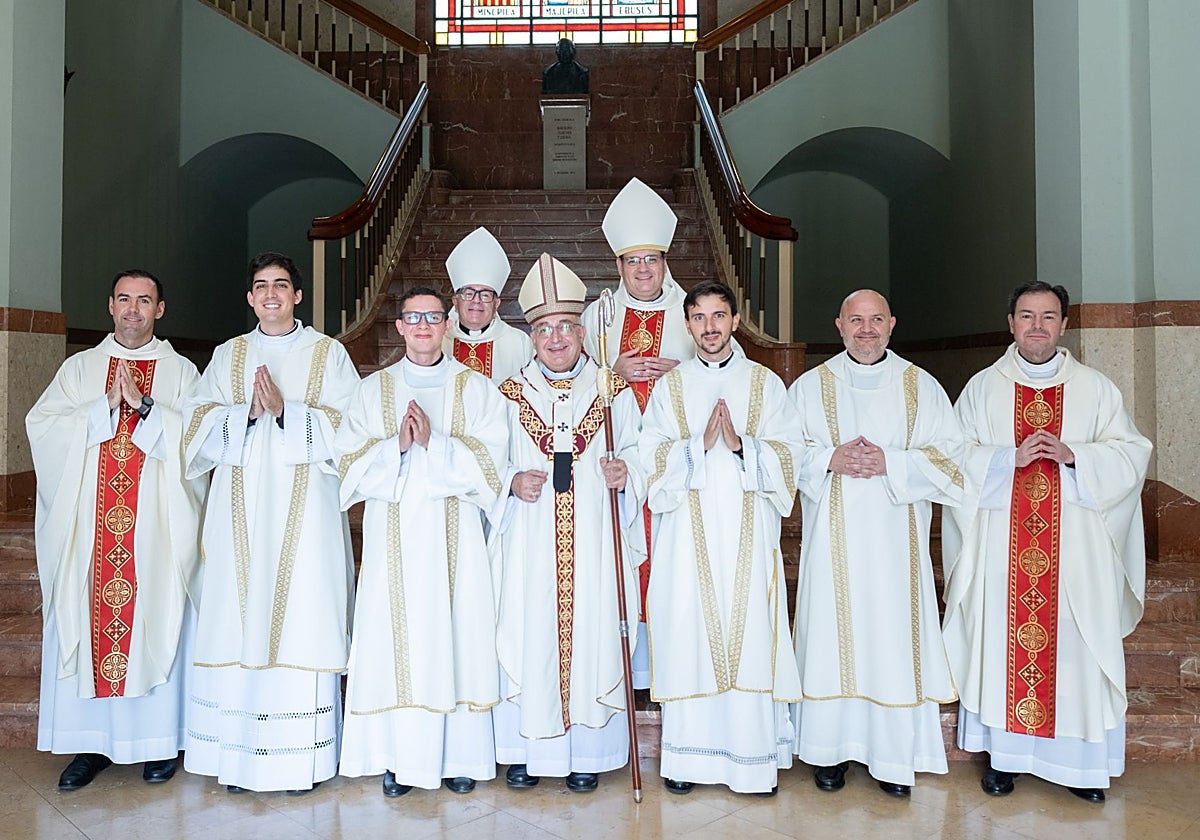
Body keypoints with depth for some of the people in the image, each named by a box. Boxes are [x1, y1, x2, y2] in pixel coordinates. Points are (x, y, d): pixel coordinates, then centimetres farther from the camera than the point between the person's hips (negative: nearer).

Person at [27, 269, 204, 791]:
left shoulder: (181, 372, 8)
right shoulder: (79, 367, 13)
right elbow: (41, 425, 0)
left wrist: (144, 405, -15)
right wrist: (106, 406, -10)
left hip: (158, 525, -2)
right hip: (88, 523, 2)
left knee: (157, 623, 0)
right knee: (84, 623, 3)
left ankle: (160, 739, 12)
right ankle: (91, 742, 15)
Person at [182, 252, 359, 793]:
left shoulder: (328, 354, 8)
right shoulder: (228, 356, 16)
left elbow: (345, 426, -1)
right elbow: (201, 424, 7)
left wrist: (287, 410, -14)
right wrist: (247, 412, -10)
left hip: (304, 509, -2)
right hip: (241, 509, 3)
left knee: (302, 619, -5)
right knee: (239, 617, 0)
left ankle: (301, 755, 4)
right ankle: (239, 753, 11)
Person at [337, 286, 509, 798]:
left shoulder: (476, 389, 6)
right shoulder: (374, 390, 11)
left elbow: (490, 460, -4)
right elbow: (351, 461, 3)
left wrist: (434, 441, -16)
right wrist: (396, 444, -14)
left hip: (454, 537, -1)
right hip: (393, 537, 1)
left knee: (456, 634, 0)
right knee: (394, 638, 1)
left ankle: (459, 755, 14)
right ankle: (399, 758, 14)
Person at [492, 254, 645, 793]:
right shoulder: (511, 394, 8)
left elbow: (636, 456, 7)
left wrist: (623, 474, -14)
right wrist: (513, 482, -10)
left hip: (593, 541, 0)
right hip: (531, 542, 1)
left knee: (591, 631, 1)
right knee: (528, 633, 1)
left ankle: (587, 753, 16)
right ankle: (527, 748, 18)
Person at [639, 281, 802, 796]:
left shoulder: (765, 383, 9)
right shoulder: (669, 386, 11)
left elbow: (788, 453, 1)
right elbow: (652, 455, 1)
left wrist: (740, 444, -15)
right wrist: (701, 443, -14)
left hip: (748, 532, 0)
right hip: (688, 534, 1)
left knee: (751, 636, -1)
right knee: (688, 634, 1)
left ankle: (755, 754, 12)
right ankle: (688, 755, 13)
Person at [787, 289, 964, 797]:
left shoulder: (921, 387, 8)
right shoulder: (810, 387, 8)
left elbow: (948, 454, 2)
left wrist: (891, 463, -13)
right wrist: (829, 458, -13)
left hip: (896, 539, 0)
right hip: (834, 539, 0)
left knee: (894, 634, 0)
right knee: (833, 634, 1)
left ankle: (895, 755, 13)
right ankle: (832, 748, 15)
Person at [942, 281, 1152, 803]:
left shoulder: (1095, 388, 8)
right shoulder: (983, 387, 7)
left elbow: (1131, 453, 2)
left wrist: (1073, 455, -14)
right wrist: (1011, 457, -15)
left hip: (1075, 547, 0)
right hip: (1001, 545, 0)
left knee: (1075, 645, 2)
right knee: (1002, 639, 3)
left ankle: (1080, 760, 15)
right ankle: (1004, 754, 15)